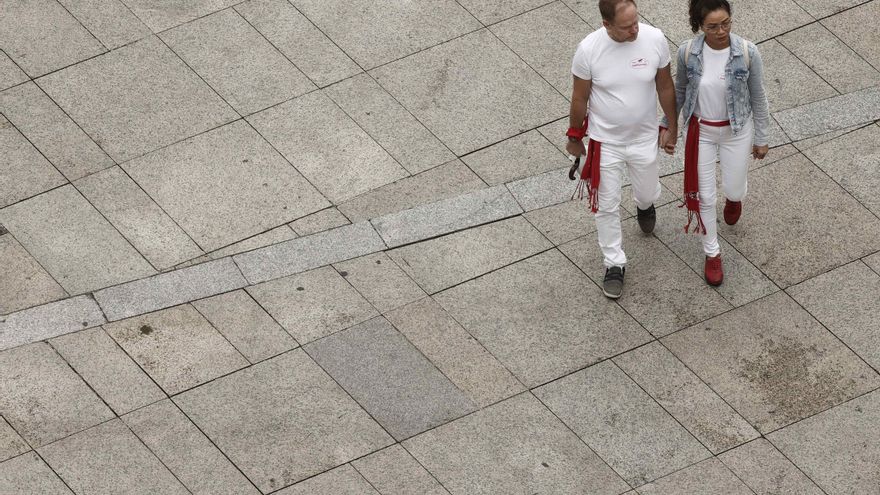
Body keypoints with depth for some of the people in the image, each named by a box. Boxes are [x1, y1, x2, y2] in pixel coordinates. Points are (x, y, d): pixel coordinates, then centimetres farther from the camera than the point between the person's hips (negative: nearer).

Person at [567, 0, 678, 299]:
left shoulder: (654, 39, -22)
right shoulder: (589, 50, -26)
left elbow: (665, 87, -4)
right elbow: (579, 98, -10)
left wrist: (671, 127, 6)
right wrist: (574, 137, 3)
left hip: (644, 138, 2)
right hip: (605, 141, -2)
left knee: (648, 193, 24)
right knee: (607, 206, 11)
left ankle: (644, 205, 62)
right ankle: (615, 264, 34)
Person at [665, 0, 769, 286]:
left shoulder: (748, 53, -23)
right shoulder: (687, 52, -20)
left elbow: (758, 98, -9)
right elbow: (679, 91, -1)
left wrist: (761, 138, -1)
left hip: (737, 130, 0)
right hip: (700, 131, 0)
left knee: (733, 190, 16)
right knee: (704, 195, 10)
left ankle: (734, 196, 57)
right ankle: (712, 253, 33)